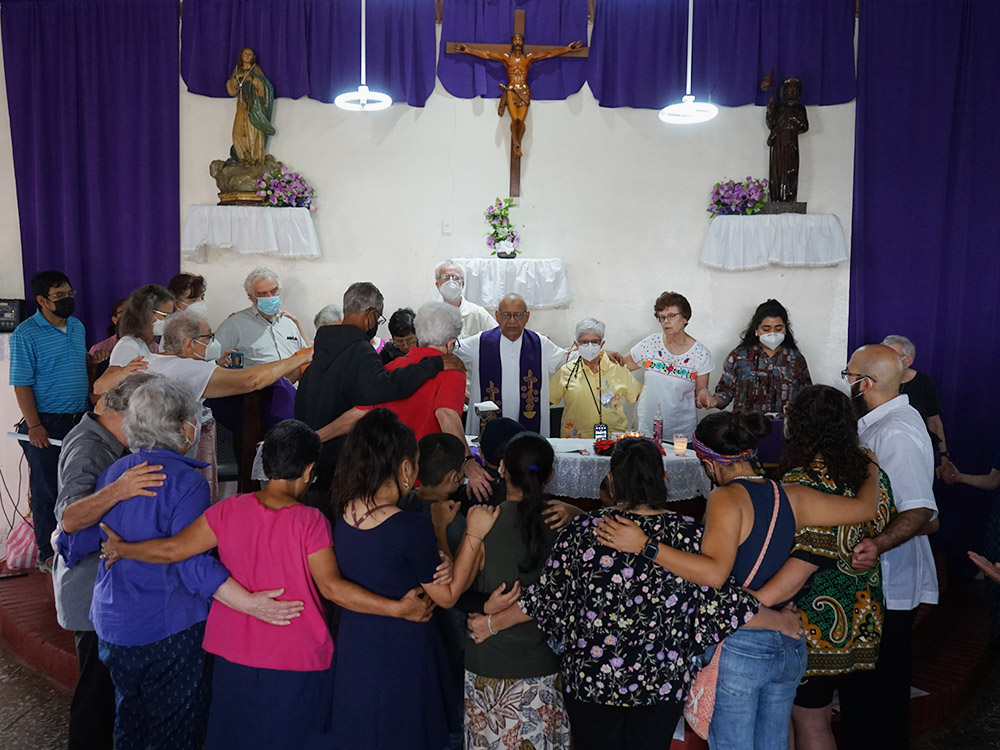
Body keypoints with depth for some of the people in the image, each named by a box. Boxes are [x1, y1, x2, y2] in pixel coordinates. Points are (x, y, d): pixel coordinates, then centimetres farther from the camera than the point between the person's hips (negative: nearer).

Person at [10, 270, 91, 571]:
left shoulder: (77, 326, 9)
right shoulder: (26, 335, -10)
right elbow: (21, 384, -12)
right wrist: (34, 426, -18)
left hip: (80, 420, 6)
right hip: (47, 424, -6)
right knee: (47, 491, 3)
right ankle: (48, 555, 16)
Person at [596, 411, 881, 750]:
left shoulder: (727, 498, -17)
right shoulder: (791, 496, 1)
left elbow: (715, 574, -29)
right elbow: (864, 508, 8)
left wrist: (646, 545, -31)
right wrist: (872, 471, 28)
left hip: (739, 645, -7)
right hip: (789, 647, 7)